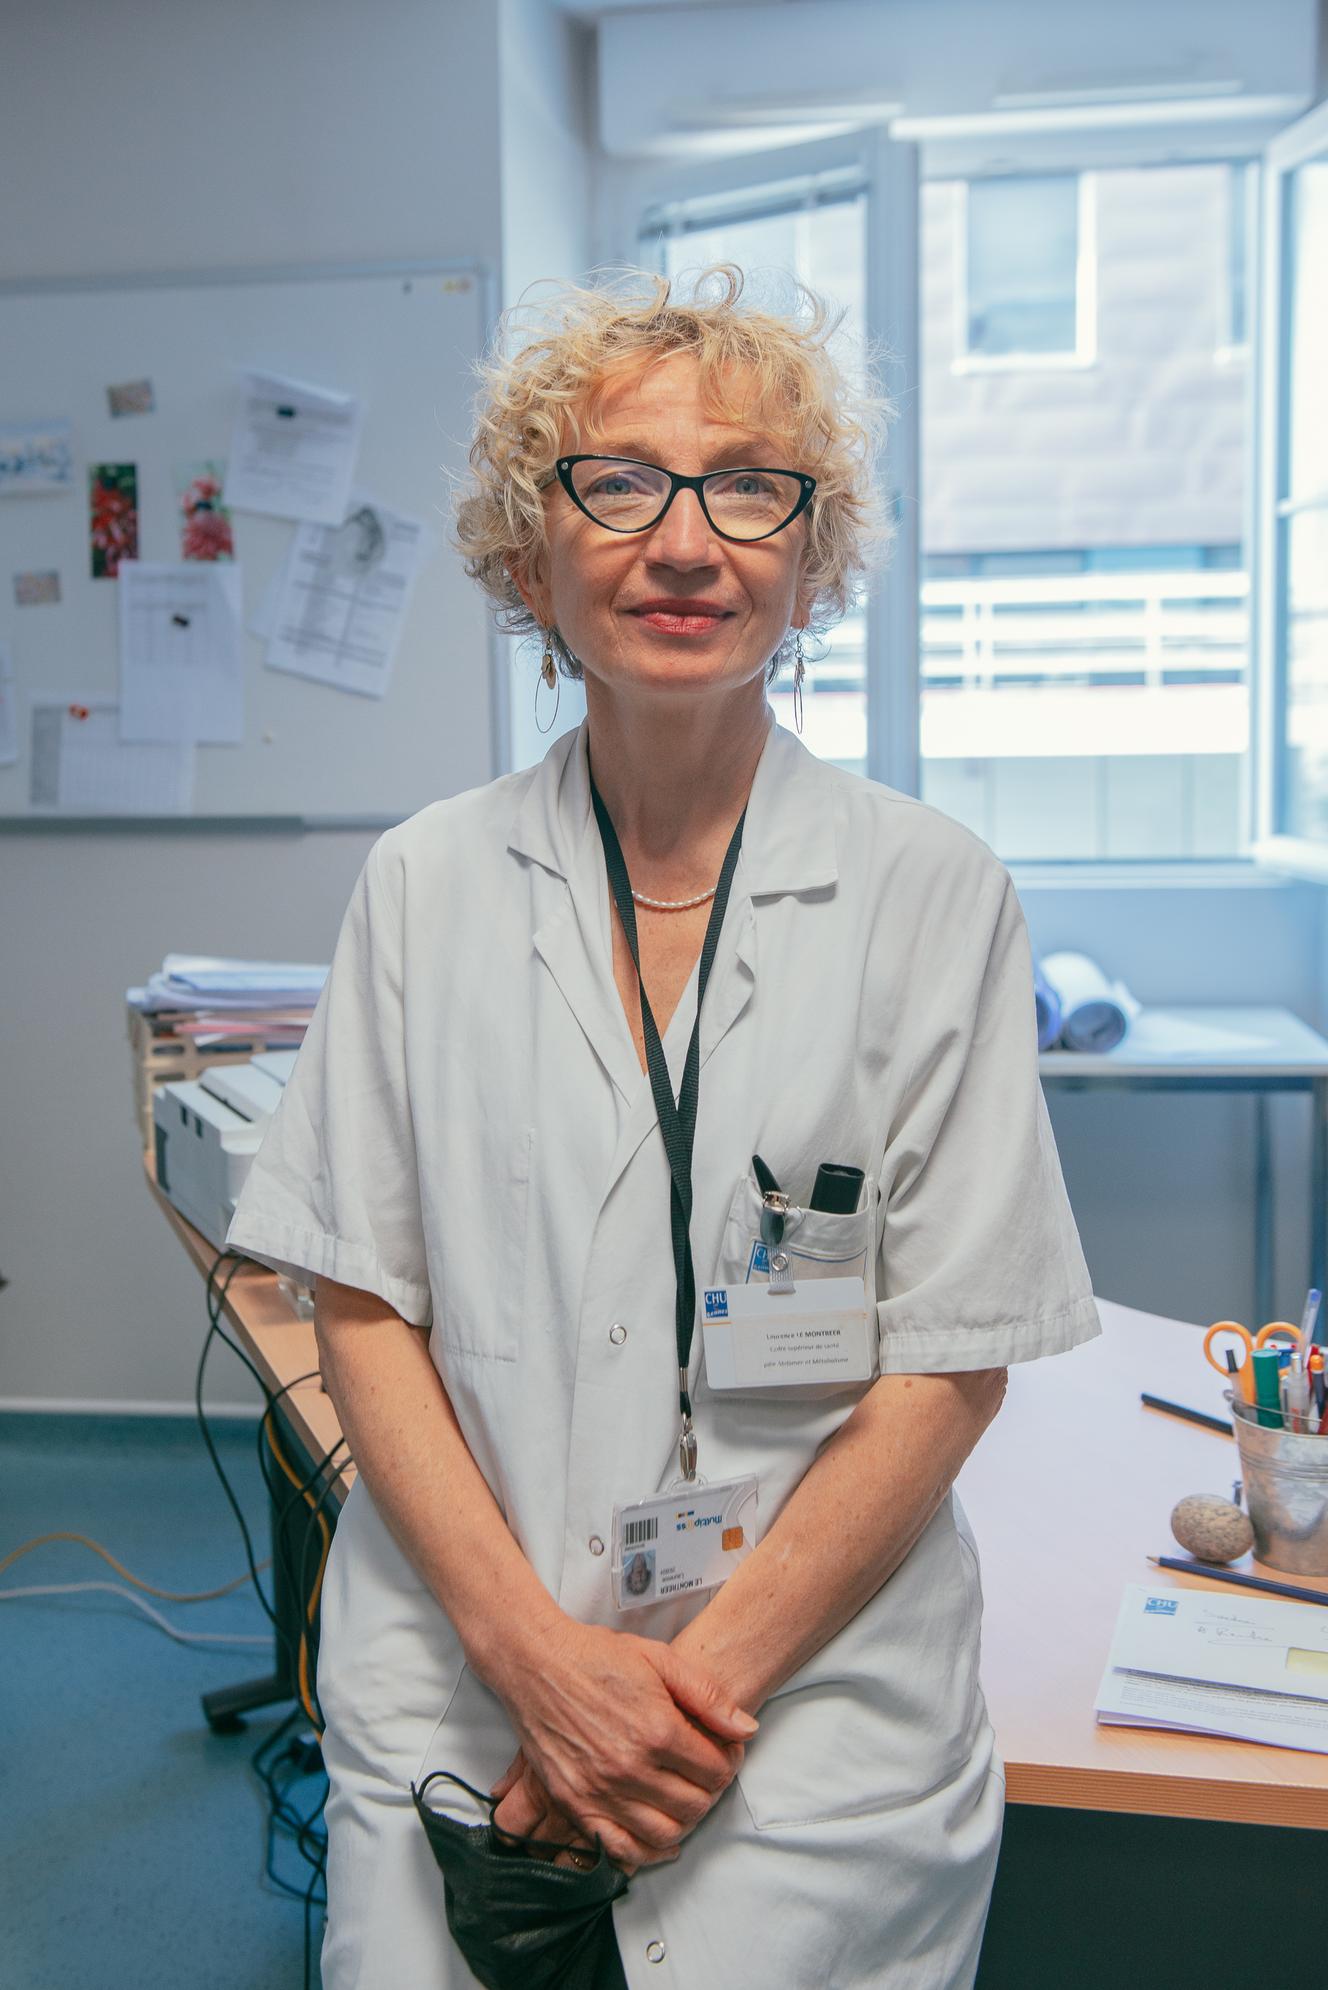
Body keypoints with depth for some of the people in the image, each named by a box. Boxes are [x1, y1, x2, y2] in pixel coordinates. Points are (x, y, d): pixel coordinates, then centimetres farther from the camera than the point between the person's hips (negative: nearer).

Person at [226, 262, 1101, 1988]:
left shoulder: (932, 892, -5)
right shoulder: (428, 884, 0)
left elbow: (954, 1359, -5)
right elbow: (363, 1303, 0)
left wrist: (708, 1675, -11)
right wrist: (537, 1652, -10)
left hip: (816, 1707, -1)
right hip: (457, 1697, 2)